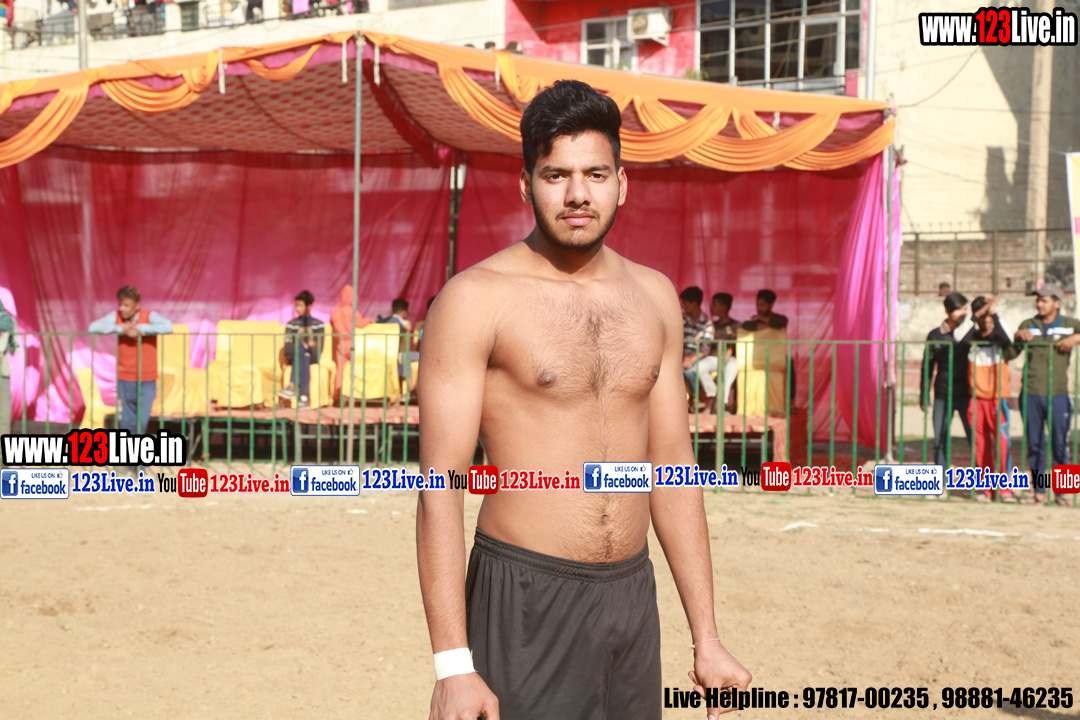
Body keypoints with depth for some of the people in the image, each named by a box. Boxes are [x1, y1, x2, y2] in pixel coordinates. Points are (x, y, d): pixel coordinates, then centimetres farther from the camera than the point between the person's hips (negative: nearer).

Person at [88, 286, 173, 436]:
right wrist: (121, 329, -20)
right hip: (124, 380, 2)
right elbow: (93, 327, -13)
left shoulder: (149, 316, -9)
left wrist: (140, 328, -23)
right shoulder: (116, 317, -2)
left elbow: (167, 327, -27)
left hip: (147, 381, -2)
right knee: (127, 423, 2)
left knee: (141, 422, -6)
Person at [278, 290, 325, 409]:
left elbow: (319, 347, 2)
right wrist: (306, 345, -10)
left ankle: (293, 387, -50)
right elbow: (287, 348, 3)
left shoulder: (318, 325, 13)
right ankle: (304, 397, -52)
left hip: (313, 357, 0)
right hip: (293, 357, 0)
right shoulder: (292, 324, 14)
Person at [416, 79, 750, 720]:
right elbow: (440, 487, -10)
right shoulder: (477, 298, -7)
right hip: (526, 601, -5)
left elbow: (674, 468, 13)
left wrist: (707, 638, 10)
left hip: (632, 596, 5)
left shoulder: (653, 296, 9)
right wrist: (452, 663, -17)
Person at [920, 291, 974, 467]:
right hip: (942, 396, 2)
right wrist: (924, 397, 8)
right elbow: (927, 367, 10)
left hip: (966, 395, -1)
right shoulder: (935, 336, 6)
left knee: (975, 439, -5)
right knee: (940, 441, 3)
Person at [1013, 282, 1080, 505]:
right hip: (1030, 395, 1)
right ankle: (1038, 491, 13)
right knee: (1034, 445, 5)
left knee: (1060, 445, -1)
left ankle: (1061, 492, 7)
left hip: (1058, 395, -1)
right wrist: (1019, 336, -22)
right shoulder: (1028, 325, 10)